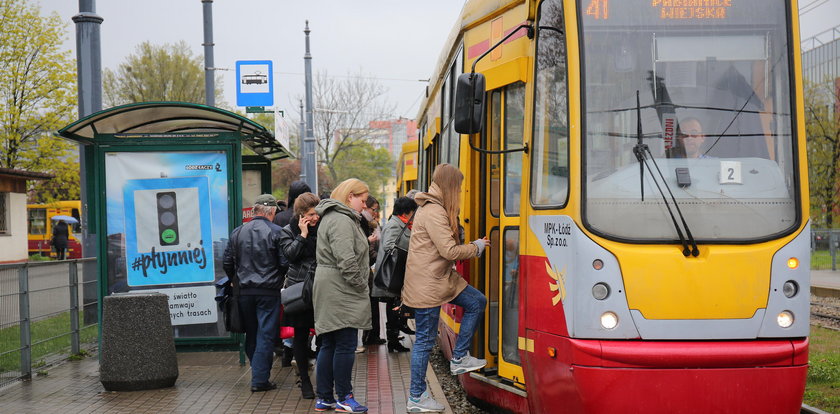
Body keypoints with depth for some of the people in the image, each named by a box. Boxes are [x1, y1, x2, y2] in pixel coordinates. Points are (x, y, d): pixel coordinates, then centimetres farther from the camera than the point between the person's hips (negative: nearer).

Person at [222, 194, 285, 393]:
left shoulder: (237, 232, 6)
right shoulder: (276, 232, -8)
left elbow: (227, 263, 9)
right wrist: (280, 280, 7)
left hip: (245, 292, 4)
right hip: (269, 291, -4)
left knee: (251, 335, 15)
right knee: (266, 335, -1)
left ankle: (258, 374, 22)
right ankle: (260, 379, -3)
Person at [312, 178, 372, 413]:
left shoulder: (333, 217, 20)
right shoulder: (342, 221, -15)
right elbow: (346, 261, -23)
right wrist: (361, 286, -12)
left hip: (329, 293, 11)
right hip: (341, 293, -11)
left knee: (328, 345, 13)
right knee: (346, 346, -4)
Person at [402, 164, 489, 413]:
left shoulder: (433, 208, 13)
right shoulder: (433, 212, -20)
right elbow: (450, 251, -23)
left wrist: (471, 247, 8)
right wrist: (476, 247, -8)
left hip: (441, 278, 10)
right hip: (427, 285, -10)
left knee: (477, 302, 12)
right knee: (425, 340, -2)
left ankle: (459, 358, 16)